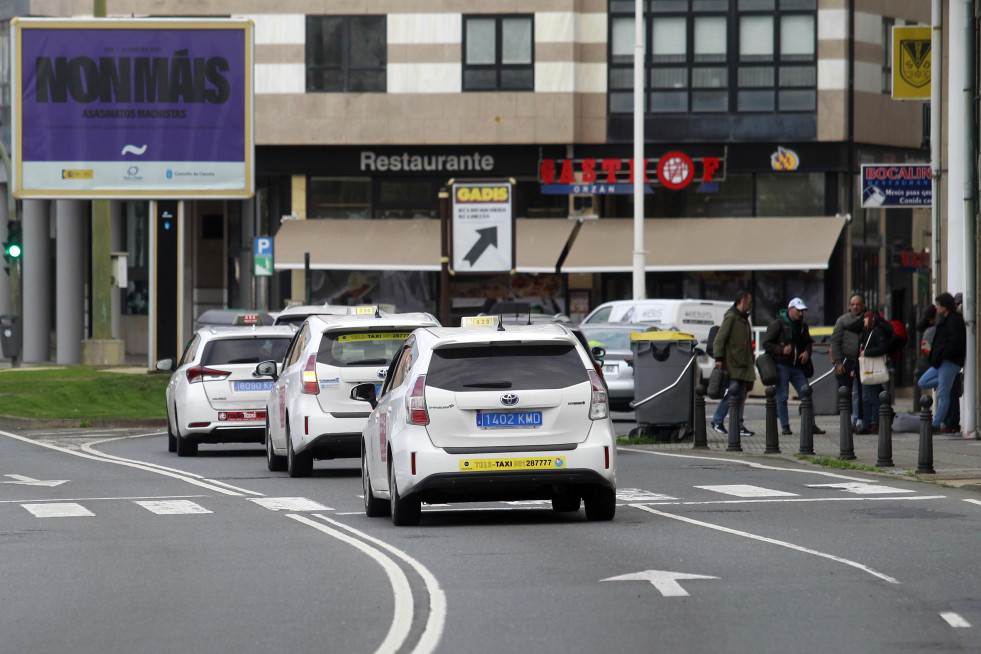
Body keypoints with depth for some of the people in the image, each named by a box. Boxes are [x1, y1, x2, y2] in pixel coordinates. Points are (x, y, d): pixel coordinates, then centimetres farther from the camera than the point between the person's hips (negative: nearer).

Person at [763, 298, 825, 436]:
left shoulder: (803, 325, 12)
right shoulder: (778, 324, -5)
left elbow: (808, 342, 26)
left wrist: (807, 352, 4)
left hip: (797, 367, 5)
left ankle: (811, 425, 4)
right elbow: (766, 343, -5)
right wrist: (781, 350, -19)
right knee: (782, 397, -3)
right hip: (781, 366, -5)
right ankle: (785, 426, 4)